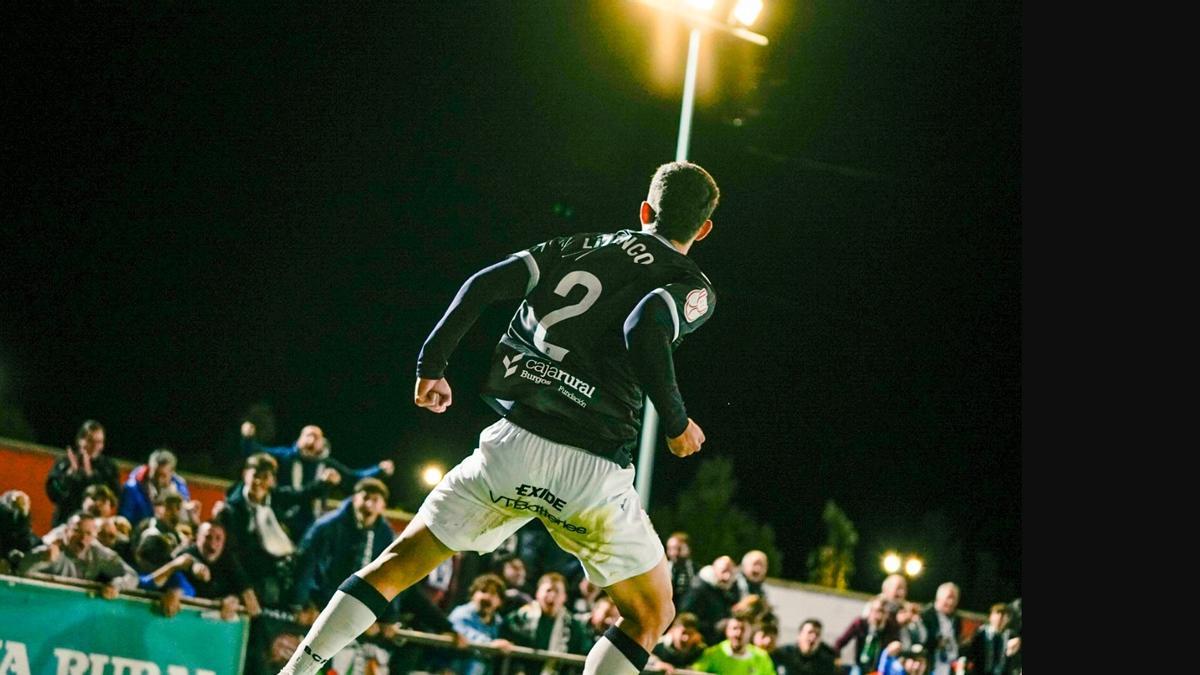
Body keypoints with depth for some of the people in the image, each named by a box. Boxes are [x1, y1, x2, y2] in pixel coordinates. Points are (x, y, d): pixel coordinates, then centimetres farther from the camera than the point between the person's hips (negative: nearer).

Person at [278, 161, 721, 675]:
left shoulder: (576, 248, 18)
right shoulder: (692, 287, 5)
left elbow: (485, 285, 7)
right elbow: (645, 329, -16)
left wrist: (431, 366, 16)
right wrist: (676, 423, -5)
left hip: (513, 444, 3)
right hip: (594, 469, -3)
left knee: (393, 568, 16)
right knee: (650, 616, 16)